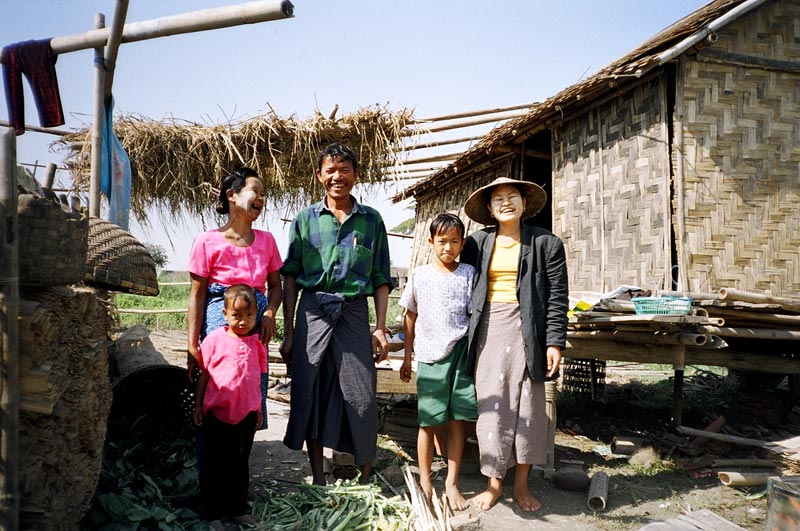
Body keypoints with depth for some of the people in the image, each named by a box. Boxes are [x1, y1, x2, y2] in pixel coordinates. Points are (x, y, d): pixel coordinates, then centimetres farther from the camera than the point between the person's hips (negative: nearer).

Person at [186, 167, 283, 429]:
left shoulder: (266, 240, 11)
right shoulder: (208, 241, -2)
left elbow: (275, 285, 15)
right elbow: (197, 295, -3)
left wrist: (270, 313, -6)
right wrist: (193, 345, -7)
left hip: (256, 320, 4)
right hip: (219, 317, -4)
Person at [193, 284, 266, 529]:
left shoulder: (257, 344, 0)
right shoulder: (214, 339, -7)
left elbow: (258, 379, 8)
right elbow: (203, 375, 0)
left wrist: (258, 409, 13)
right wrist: (197, 405, 1)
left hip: (246, 415, 3)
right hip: (217, 414, -2)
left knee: (240, 464, 15)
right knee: (214, 465, 8)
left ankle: (238, 509, 28)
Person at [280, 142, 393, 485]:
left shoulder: (371, 220, 8)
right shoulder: (305, 219, 8)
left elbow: (381, 278, 7)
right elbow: (290, 276, 6)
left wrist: (380, 328, -1)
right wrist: (288, 331, 1)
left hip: (354, 312, 0)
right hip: (312, 312, 1)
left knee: (361, 395, -1)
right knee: (309, 393, 4)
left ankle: (366, 479, 17)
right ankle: (318, 478, 21)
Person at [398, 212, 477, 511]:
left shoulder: (469, 274, 3)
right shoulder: (419, 276, 4)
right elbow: (410, 319, 11)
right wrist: (407, 358, 12)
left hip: (460, 354, 0)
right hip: (429, 356, 0)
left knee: (457, 421, 5)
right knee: (428, 422, 5)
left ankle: (452, 483, 18)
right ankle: (425, 482, 19)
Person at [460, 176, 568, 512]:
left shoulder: (546, 243, 1)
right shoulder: (477, 243, 7)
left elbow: (557, 297, -1)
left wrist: (554, 342, -7)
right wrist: (466, 337, 6)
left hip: (527, 331, -1)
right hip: (488, 330, 2)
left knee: (527, 405, 5)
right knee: (491, 405, 4)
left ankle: (521, 484, 21)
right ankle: (494, 482, 18)